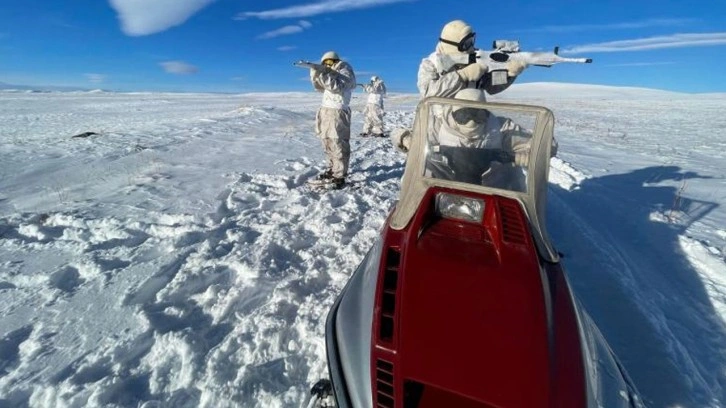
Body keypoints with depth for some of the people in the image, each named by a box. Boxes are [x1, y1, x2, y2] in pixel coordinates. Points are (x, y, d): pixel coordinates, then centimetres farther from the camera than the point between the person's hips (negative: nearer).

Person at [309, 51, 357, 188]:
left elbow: (337, 87, -20)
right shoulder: (331, 73, 21)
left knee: (338, 145, -10)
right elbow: (320, 87, 18)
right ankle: (331, 169, 23)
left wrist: (324, 74, -22)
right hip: (325, 110, 9)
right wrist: (315, 74, 2)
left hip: (338, 112, -9)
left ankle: (339, 176, -9)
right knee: (328, 143, 11)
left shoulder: (345, 72, -4)